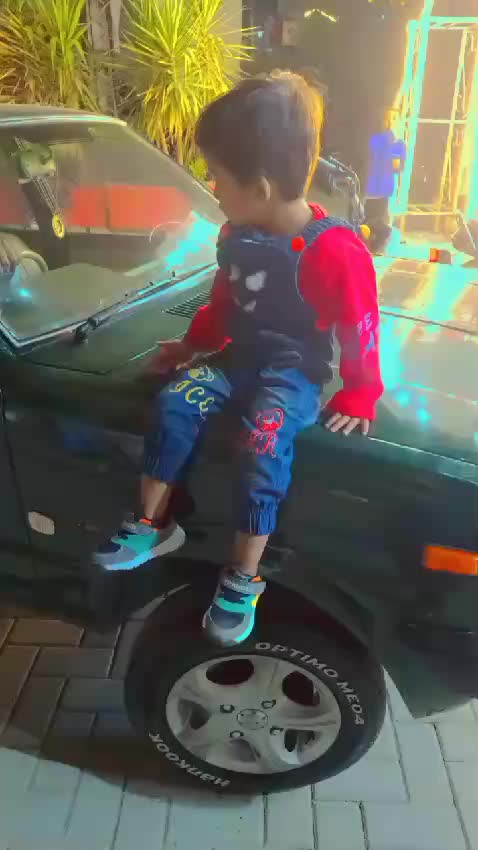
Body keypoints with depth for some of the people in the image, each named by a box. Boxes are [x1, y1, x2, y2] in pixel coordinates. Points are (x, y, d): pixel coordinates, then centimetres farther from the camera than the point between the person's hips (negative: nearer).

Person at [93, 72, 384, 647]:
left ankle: (243, 580, -13)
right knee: (174, 402, -16)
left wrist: (359, 397, -8)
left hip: (294, 370, -6)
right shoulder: (237, 237, 3)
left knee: (262, 446, -29)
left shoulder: (335, 250, -20)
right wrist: (191, 344, 19)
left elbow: (360, 330, -13)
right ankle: (153, 524, 0)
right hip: (239, 356, 6)